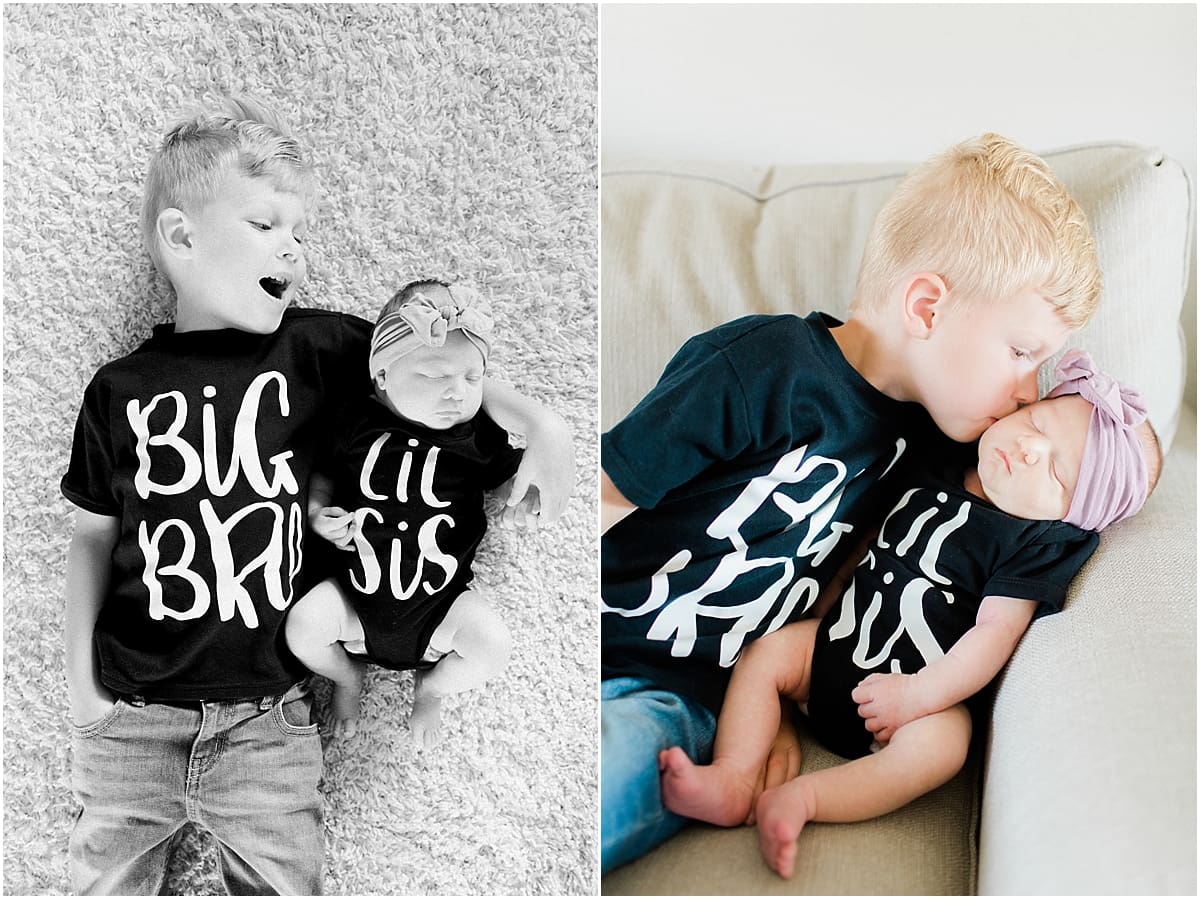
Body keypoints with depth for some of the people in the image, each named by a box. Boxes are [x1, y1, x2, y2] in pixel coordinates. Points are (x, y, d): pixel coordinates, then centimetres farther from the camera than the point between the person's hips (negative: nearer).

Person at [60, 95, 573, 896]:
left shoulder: (315, 350, -3)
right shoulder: (123, 390, -2)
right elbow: (95, 535, 5)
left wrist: (538, 423, -14)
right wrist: (79, 673, 3)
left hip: (264, 716, 0)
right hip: (130, 713, 1)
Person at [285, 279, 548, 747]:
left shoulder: (480, 438, -6)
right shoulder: (358, 425, -6)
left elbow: (510, 474, 10)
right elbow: (324, 475, 9)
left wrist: (528, 497, -11)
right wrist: (318, 513, -9)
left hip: (440, 606, 0)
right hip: (356, 600, 0)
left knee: (492, 642, -23)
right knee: (302, 625, -23)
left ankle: (432, 686, 15)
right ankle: (346, 673, 16)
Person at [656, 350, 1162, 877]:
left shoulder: (1034, 546, -13)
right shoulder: (933, 472, 4)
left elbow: (997, 631, -20)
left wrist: (918, 695, -26)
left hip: (925, 692, -6)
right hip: (839, 644, 7)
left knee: (938, 744, -34)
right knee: (766, 650, -11)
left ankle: (800, 798, -38)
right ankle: (732, 782, -22)